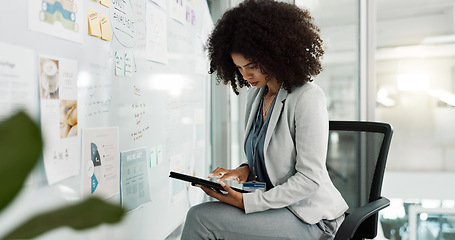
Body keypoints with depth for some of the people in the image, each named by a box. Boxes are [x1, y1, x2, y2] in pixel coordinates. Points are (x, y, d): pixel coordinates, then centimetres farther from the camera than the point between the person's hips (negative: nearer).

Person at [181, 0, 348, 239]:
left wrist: (246, 202, -22)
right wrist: (245, 170, -4)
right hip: (271, 202, 7)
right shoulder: (255, 94, 7)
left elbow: (309, 179, -18)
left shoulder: (307, 98, -17)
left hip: (308, 217, -7)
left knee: (201, 218, -22)